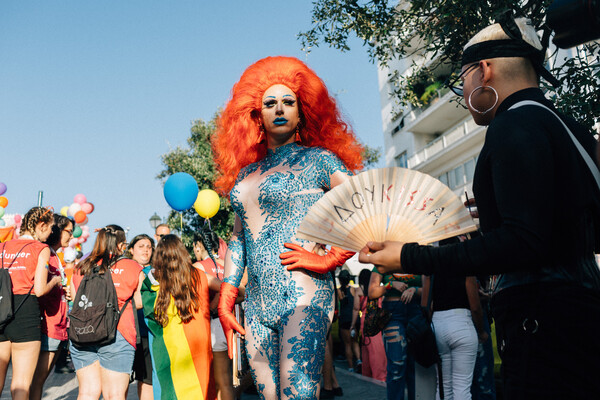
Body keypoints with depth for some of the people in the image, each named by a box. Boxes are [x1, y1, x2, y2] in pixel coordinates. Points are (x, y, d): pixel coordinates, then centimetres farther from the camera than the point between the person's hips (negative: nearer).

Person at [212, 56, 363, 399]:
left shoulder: (317, 159, 0)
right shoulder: (246, 173, 18)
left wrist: (329, 259, -12)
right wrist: (226, 301, 15)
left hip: (303, 297, -6)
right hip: (258, 306, 6)